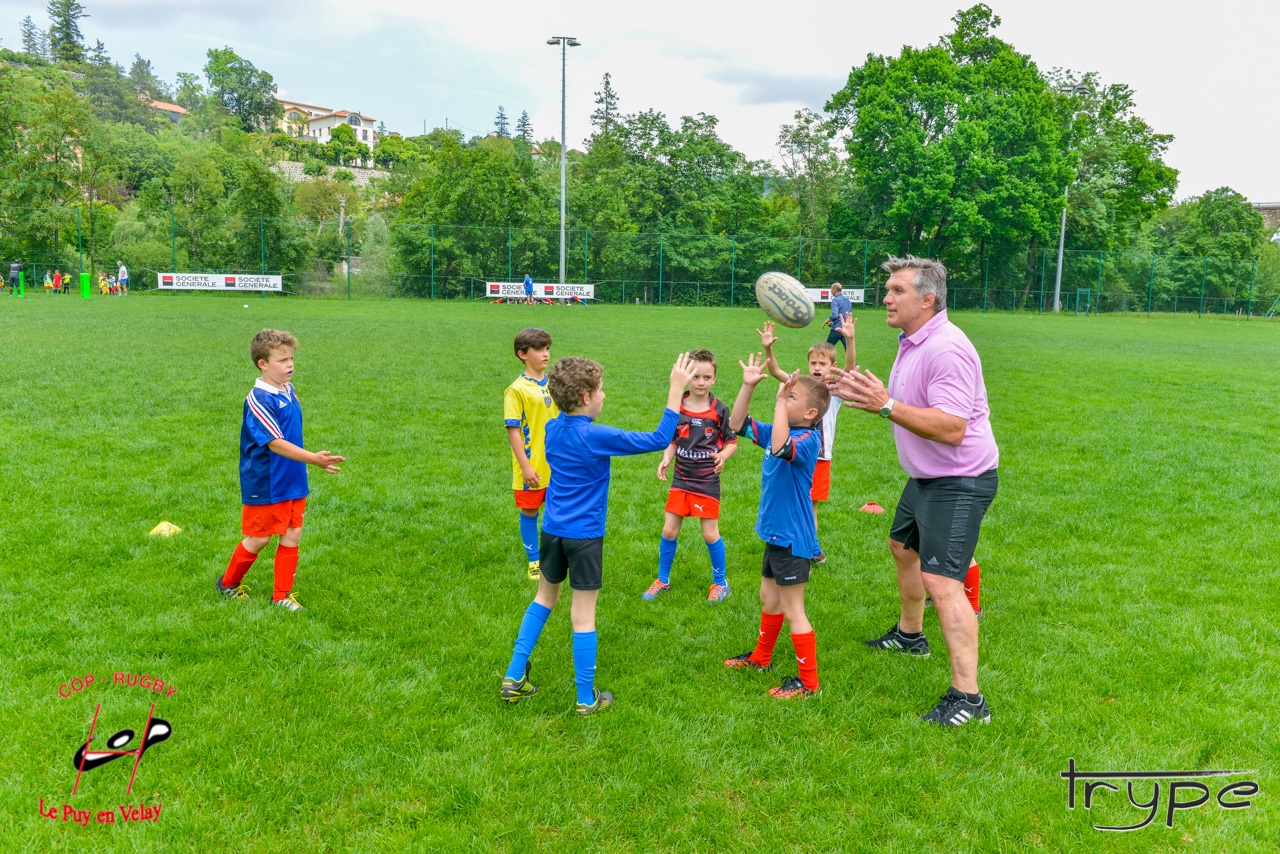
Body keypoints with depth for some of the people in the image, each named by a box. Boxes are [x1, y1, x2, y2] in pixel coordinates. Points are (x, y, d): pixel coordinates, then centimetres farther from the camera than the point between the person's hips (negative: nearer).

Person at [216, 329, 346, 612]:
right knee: (259, 539, 7)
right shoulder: (259, 399, -21)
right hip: (265, 485, -7)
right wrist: (314, 458, -34)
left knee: (292, 536, 8)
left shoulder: (288, 391, 4)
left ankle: (281, 595, 20)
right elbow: (275, 443, -27)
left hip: (293, 482, 7)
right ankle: (228, 583, 31)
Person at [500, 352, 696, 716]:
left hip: (552, 530, 6)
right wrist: (676, 388, -16)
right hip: (584, 536, -6)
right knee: (583, 616, 3)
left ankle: (514, 678, 25)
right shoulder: (596, 437, -20)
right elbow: (659, 439, -19)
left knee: (545, 596, 23)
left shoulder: (552, 428, -1)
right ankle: (587, 699, 16)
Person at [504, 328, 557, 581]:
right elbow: (513, 429, -14)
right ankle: (534, 561, 25)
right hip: (532, 467, -5)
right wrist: (525, 466, -16)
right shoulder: (517, 389, -13)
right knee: (529, 512, 9)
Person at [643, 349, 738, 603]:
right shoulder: (677, 407, -3)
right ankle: (662, 580, 25)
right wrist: (666, 459, -12)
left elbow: (732, 442, -2)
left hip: (708, 480, -2)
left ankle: (720, 583, 22)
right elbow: (672, 441, 7)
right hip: (681, 479, 3)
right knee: (669, 530, 6)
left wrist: (723, 456, -22)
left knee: (710, 534, 3)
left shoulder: (719, 410, -8)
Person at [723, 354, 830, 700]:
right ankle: (761, 657, 42)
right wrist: (748, 386, -1)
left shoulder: (808, 439, -20)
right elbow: (738, 425, 9)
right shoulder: (779, 431, 6)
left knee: (792, 609, 1)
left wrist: (779, 402, -37)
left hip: (792, 538, -9)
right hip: (775, 532, 9)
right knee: (769, 597, 24)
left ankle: (808, 681, 14)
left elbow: (781, 448, -42)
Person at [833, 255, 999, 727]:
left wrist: (887, 405, -35)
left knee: (941, 582, -15)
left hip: (960, 482, -11)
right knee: (903, 547, 27)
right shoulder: (911, 342, 8)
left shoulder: (946, 349, -25)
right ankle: (910, 634, 49)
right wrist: (870, 396, 1)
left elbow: (951, 427, -33)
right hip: (925, 476, 11)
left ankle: (968, 697, -8)